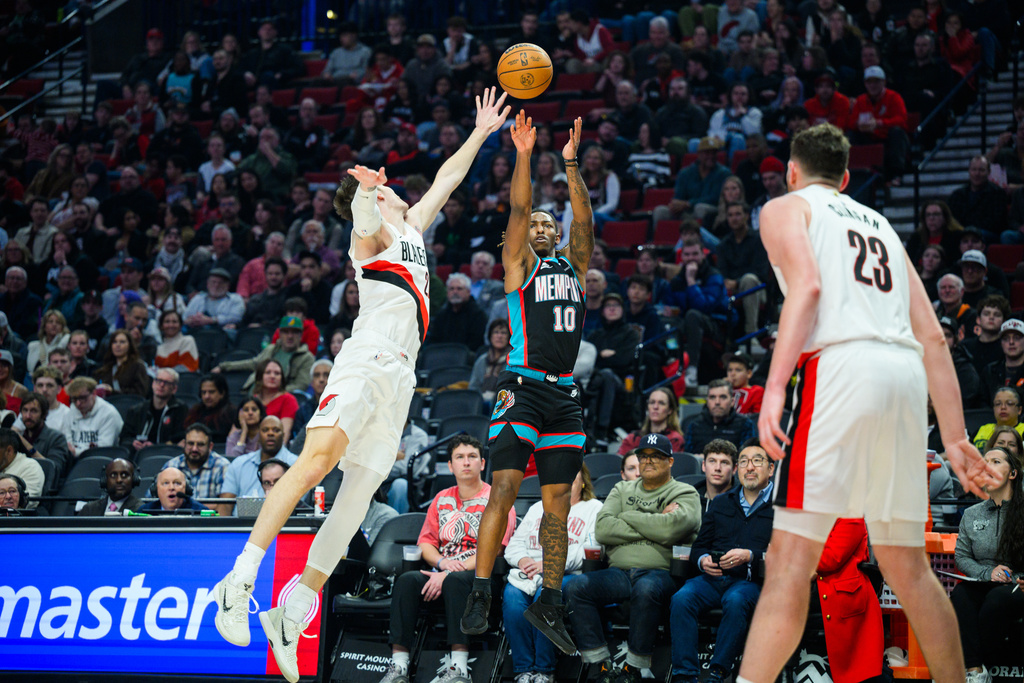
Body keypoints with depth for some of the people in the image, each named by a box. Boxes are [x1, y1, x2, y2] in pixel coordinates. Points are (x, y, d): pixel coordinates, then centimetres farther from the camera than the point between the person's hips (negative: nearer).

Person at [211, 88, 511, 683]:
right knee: (318, 458, -24)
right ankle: (241, 580, -28)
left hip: (400, 375, 8)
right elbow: (362, 209, -21)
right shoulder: (374, 230, 3)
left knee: (361, 489, -1)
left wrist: (482, 132, 39)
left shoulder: (412, 227, 27)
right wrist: (367, 190, -44)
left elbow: (446, 179, 40)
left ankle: (294, 611, -1)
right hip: (368, 360, -8)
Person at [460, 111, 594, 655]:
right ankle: (480, 592, -10)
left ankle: (549, 602, 9)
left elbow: (584, 221, 7)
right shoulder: (520, 265, 7)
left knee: (558, 500, 4)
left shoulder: (574, 266, 19)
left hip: (565, 394, 5)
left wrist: (571, 165, -2)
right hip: (524, 387, -5)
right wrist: (523, 155, -13)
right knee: (505, 487, -13)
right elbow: (518, 210, -5)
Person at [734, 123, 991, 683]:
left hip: (841, 368, -6)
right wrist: (954, 437, 20)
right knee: (906, 566, 14)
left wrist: (775, 386, -15)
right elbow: (932, 337, 22)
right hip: (907, 376, 6)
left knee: (791, 556, -12)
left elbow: (806, 287, -8)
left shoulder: (785, 208, 14)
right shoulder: (880, 223, 31)